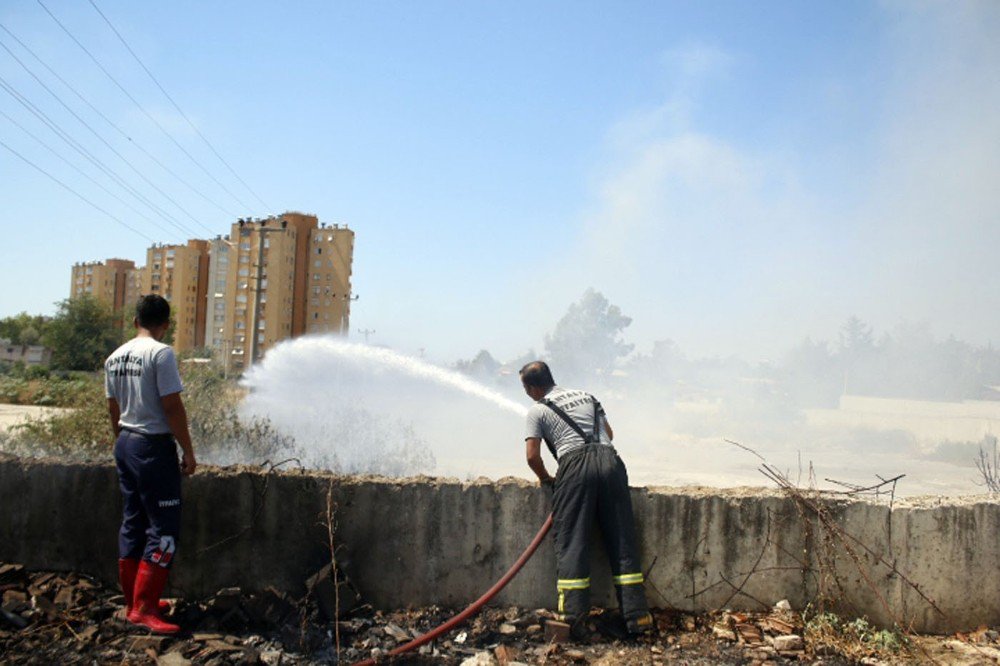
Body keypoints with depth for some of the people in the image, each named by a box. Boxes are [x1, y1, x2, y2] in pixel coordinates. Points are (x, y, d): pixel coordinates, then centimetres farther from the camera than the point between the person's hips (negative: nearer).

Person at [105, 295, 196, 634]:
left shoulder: (115, 357, 9)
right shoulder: (161, 353, -15)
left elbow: (114, 409, 14)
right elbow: (172, 407, -18)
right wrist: (188, 452, -11)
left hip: (125, 444, 9)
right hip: (154, 446, -9)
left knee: (133, 524, 15)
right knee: (164, 529, -3)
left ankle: (134, 602, 25)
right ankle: (143, 609, -2)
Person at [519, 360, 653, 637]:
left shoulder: (538, 410, 11)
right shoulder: (586, 396, 26)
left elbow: (533, 456, 2)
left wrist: (546, 479, 19)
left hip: (575, 464, -4)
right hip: (610, 459, 5)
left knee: (571, 543, -1)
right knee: (622, 541, 5)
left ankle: (572, 616, -7)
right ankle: (637, 615, 5)